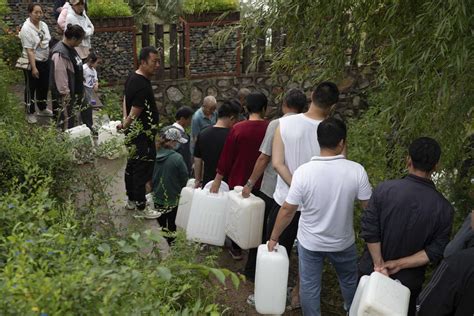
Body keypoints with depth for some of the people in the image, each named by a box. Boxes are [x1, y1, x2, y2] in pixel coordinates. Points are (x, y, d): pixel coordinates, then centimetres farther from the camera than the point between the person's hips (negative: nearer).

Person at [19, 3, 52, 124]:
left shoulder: (43, 25, 3)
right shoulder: (26, 29, -19)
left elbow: (49, 43, 12)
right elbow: (29, 50, -22)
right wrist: (33, 68, -24)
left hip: (45, 61, 7)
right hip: (32, 63, -7)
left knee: (43, 86, 19)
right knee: (31, 88, 6)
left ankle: (42, 109, 36)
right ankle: (30, 113, 19)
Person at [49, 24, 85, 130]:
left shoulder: (70, 48, 5)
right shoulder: (60, 54, -25)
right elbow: (61, 78, -25)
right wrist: (66, 95, -21)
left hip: (73, 92, 10)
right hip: (65, 96, -10)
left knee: (71, 120, 22)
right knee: (65, 125, 3)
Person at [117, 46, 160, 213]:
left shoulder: (132, 77, 5)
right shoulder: (143, 86, -27)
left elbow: (125, 100, 14)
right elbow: (134, 115, -23)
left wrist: (125, 120, 6)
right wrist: (125, 125, -5)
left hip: (133, 133, 10)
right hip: (142, 135, -10)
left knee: (132, 165, 20)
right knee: (143, 168, 1)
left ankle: (131, 199, 35)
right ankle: (140, 205, 12)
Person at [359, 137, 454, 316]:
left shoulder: (384, 189, -20)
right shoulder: (444, 208, -17)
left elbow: (370, 232, -21)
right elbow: (435, 252, -16)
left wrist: (380, 265, -15)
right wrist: (398, 264, -15)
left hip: (372, 270, 0)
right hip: (408, 281, 1)